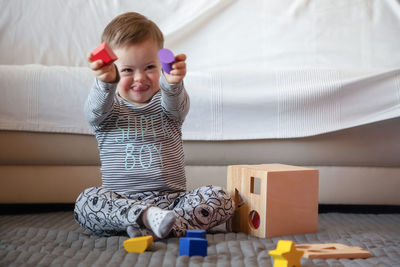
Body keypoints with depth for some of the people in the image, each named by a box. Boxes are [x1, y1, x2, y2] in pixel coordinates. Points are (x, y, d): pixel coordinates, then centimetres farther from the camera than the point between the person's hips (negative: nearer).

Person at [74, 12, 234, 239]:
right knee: (85, 202, -28)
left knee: (222, 200, -21)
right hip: (120, 202, -1)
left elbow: (176, 105, -18)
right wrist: (106, 82, -44)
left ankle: (150, 228, -28)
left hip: (172, 199, 1)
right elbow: (96, 109, -19)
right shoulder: (108, 110, 5)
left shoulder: (166, 103, 6)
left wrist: (173, 83, -43)